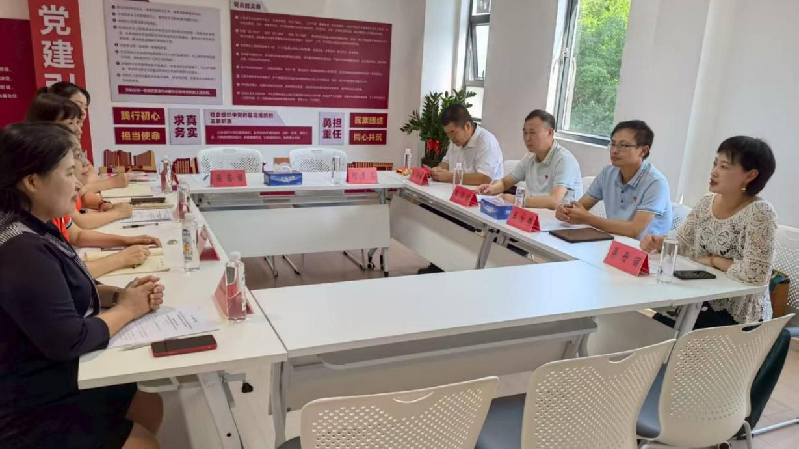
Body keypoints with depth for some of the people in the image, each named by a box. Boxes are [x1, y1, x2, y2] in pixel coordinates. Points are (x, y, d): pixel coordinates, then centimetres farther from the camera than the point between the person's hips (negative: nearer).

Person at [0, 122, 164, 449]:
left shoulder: (35, 229, 2)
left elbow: (72, 290, 12)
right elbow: (69, 340, -29)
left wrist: (119, 294, -6)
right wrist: (127, 309, -14)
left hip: (58, 379, 9)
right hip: (32, 410, -9)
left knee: (151, 407, 16)